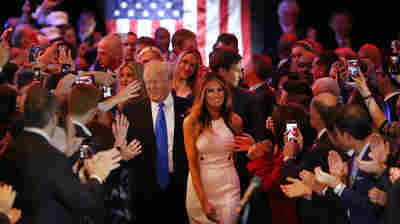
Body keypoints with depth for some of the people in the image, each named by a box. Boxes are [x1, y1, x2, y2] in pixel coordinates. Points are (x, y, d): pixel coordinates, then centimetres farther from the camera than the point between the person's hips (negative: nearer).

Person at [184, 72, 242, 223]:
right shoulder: (191, 122, -8)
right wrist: (204, 202, -13)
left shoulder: (235, 121, -1)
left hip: (228, 186, 1)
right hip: (200, 185, -1)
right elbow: (192, 165, -9)